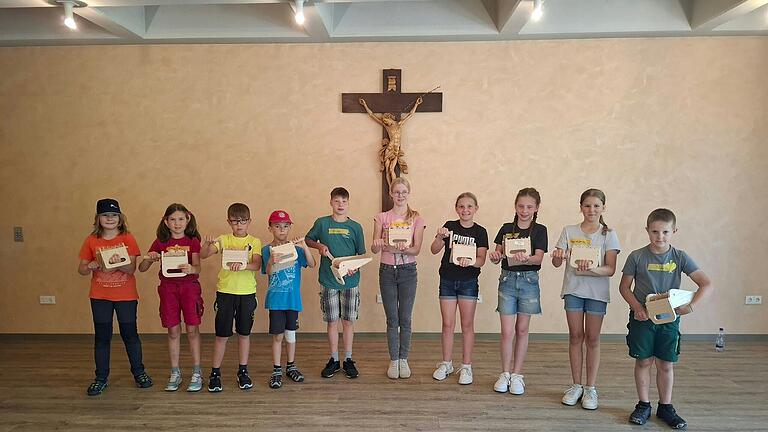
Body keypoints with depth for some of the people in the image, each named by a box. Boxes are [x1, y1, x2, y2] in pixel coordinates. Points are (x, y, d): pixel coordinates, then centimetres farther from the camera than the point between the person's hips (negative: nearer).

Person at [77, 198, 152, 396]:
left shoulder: (127, 238, -5)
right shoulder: (91, 240, 0)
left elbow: (131, 269, -11)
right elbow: (81, 269, 3)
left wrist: (118, 263, -31)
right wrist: (90, 266, -19)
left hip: (126, 295, -1)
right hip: (100, 296, 2)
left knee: (130, 334, 7)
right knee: (101, 337, 8)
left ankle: (139, 373, 22)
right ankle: (101, 378, 19)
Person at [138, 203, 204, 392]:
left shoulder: (193, 241, 1)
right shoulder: (160, 243, 3)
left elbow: (197, 267, -11)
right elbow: (141, 268, 1)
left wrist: (190, 269, -34)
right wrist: (148, 259, -21)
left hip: (189, 286, -1)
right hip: (168, 288, 1)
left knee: (192, 329, 0)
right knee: (173, 331, 7)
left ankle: (197, 373, 9)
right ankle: (175, 373, 19)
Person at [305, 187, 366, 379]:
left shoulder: (355, 227, 1)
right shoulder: (321, 223, 0)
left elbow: (362, 254, 5)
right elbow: (308, 239, 14)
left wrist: (355, 267, -13)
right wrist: (319, 246, -6)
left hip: (350, 280, 0)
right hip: (328, 280, 0)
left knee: (348, 320, 7)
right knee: (331, 320, 7)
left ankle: (348, 360, 19)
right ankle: (334, 360, 20)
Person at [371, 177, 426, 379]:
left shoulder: (416, 218, 1)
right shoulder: (381, 218, 3)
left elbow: (417, 249, -7)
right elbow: (374, 249, -4)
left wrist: (403, 249, -28)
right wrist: (377, 245, -27)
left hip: (408, 271, -1)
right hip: (387, 271, 1)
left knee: (405, 319, 5)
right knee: (392, 319, 6)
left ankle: (404, 359, 19)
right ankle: (393, 360, 17)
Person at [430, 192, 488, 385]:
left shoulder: (480, 232, -2)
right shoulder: (450, 226, -1)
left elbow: (481, 259, -11)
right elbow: (434, 250, -8)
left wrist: (469, 261, -31)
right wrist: (440, 237, -27)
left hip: (469, 282, -1)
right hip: (447, 280, 1)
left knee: (467, 325, 4)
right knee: (448, 324, 7)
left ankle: (466, 366, 15)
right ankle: (446, 364, 20)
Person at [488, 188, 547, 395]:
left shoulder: (539, 230, 0)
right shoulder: (506, 229, 7)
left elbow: (539, 258, -12)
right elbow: (497, 256, 5)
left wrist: (526, 258, -33)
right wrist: (495, 256, -18)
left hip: (528, 280, -1)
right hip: (507, 279, 1)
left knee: (522, 329, 7)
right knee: (507, 331, 0)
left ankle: (517, 374, 19)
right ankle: (505, 373, 14)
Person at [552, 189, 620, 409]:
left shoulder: (609, 234, -1)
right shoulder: (569, 231, 3)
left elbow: (610, 269, -9)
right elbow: (556, 263, -3)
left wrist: (592, 268, -29)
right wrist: (558, 256, -27)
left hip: (597, 291, -1)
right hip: (573, 289, 1)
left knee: (592, 338, 5)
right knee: (576, 336, 6)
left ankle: (590, 388, 16)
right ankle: (576, 386, 18)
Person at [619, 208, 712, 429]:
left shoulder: (680, 257, -4)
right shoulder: (637, 257, -6)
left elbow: (706, 284, -6)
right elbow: (624, 287, 0)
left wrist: (691, 306, -21)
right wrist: (637, 307, -16)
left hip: (669, 318, 1)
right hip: (642, 318, -1)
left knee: (666, 364, 8)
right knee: (643, 361, 6)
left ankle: (665, 407, 23)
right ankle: (644, 405, 19)